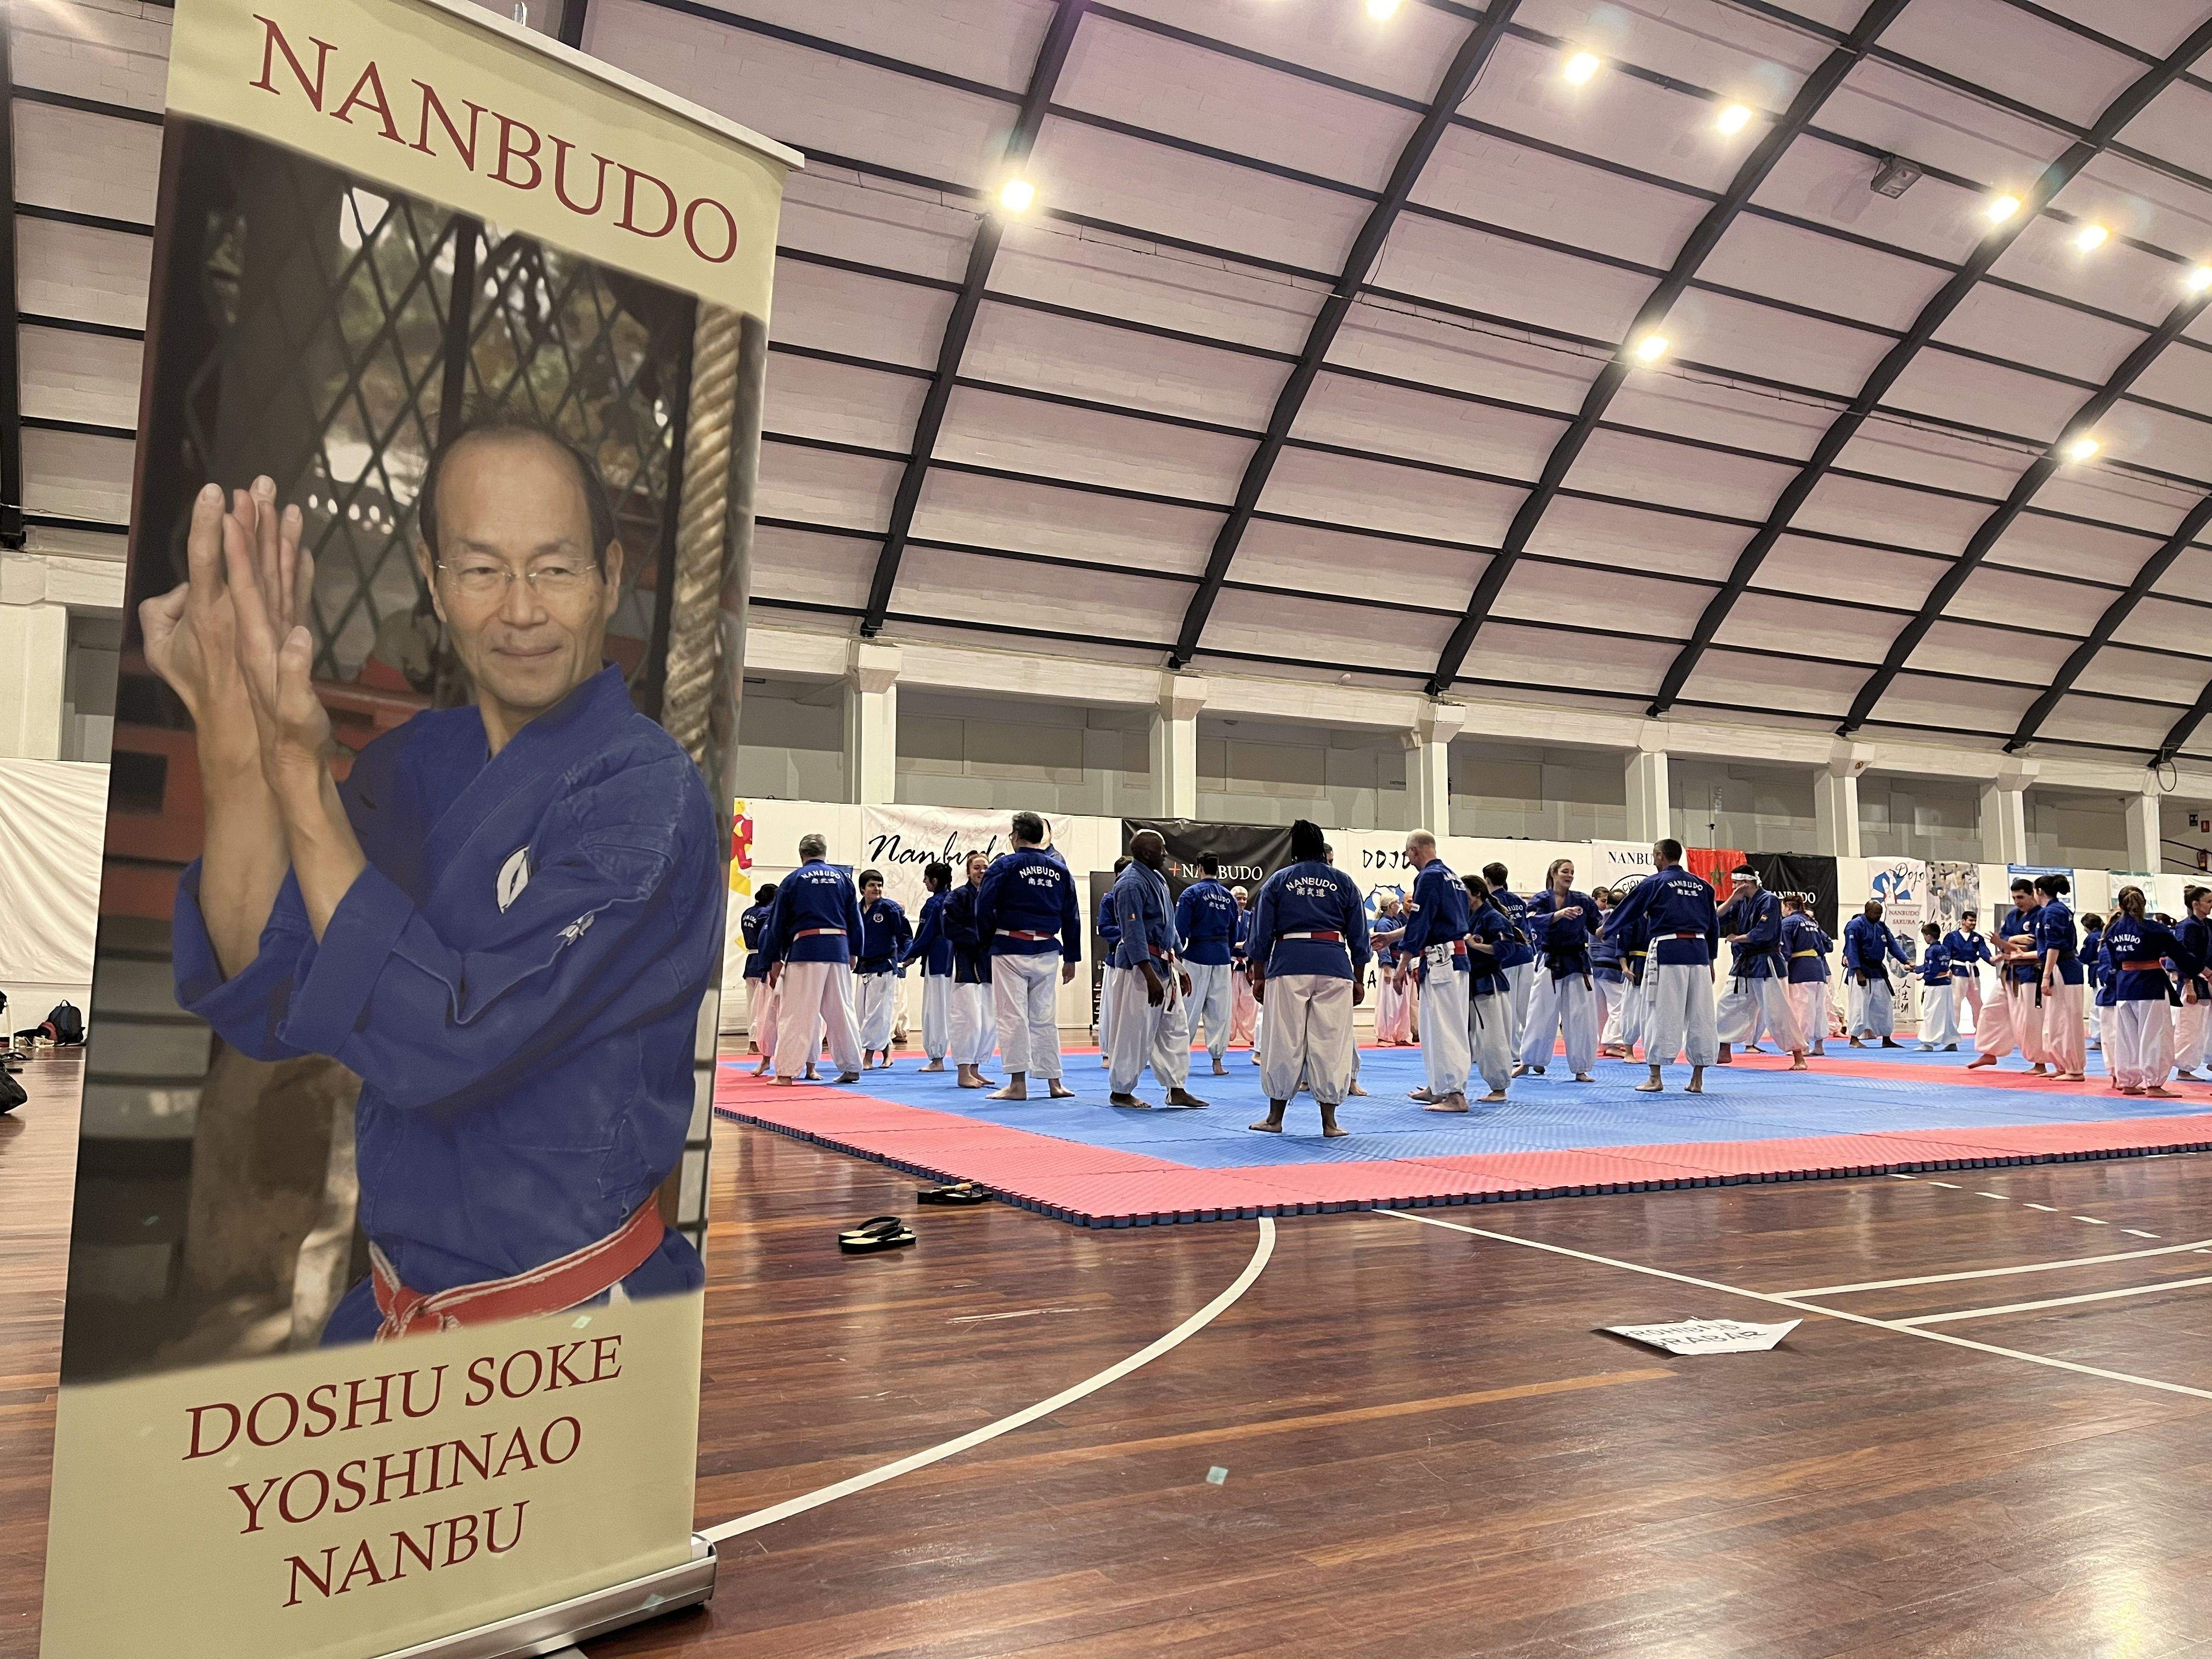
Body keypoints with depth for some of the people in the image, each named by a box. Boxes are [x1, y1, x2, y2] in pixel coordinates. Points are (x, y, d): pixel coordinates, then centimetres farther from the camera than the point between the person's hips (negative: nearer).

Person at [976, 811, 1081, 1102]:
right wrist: (1071, 958, 18)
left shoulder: (1005, 865, -6)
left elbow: (983, 906, -9)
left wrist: (988, 936, 10)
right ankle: (1054, 1083, 14)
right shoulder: (1060, 868, 8)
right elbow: (1072, 916, 11)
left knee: (1013, 1017, 0)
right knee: (1046, 1017, 11)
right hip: (1047, 951, 4)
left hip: (1010, 949, -4)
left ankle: (1018, 1083, 0)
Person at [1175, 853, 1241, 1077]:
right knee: (1219, 1011, 7)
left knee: (1190, 1008, 2)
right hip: (1222, 958, 4)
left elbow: (1180, 928, -13)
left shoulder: (1191, 893, -7)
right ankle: (1218, 1062, 8)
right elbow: (1234, 934, 14)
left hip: (1196, 956, -4)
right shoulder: (1228, 897, 8)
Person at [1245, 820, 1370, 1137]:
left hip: (1288, 964, 0)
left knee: (1284, 1040, 7)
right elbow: (1359, 936, 12)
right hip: (1335, 967, 0)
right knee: (1330, 1041, 4)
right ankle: (1329, 1122, 6)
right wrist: (1359, 980, 18)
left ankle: (1275, 1118, 17)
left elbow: (1261, 933, 8)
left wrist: (1259, 976, 14)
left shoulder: (1277, 881, 9)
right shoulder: (1344, 882, 11)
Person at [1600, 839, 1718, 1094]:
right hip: (1699, 952, 5)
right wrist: (1710, 960, 26)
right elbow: (1713, 924, 19)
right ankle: (1698, 1080, 10)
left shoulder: (1654, 883, -1)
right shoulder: (1701, 885, 15)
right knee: (1700, 1015, 7)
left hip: (1667, 951, -5)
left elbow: (1628, 911, 7)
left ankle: (1655, 1078, 3)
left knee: (1662, 1014, 0)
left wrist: (1606, 928, 25)